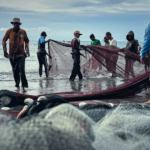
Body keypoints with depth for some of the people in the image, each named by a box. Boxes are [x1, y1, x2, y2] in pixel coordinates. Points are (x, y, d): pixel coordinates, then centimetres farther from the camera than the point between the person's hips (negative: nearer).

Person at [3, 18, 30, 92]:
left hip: (21, 54, -1)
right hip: (12, 55, 1)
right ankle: (17, 87, 20)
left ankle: (23, 87, -11)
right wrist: (5, 51, 4)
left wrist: (27, 50, 6)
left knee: (22, 71, -15)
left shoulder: (23, 32, 0)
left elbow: (26, 41, 16)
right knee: (15, 72, 6)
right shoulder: (9, 31, -1)